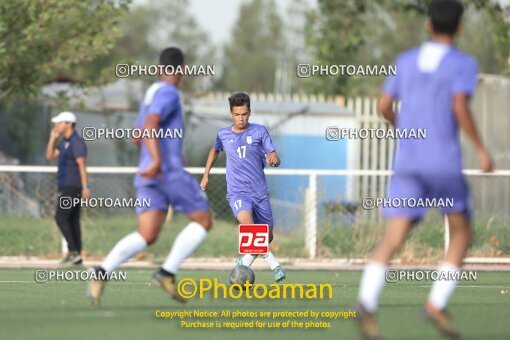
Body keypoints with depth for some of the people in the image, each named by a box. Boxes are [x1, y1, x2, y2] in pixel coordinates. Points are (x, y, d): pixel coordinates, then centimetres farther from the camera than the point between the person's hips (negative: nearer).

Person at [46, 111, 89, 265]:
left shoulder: (76, 142, -11)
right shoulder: (64, 143, 18)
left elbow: (82, 164, -18)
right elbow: (49, 156, 18)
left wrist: (85, 187, -25)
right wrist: (52, 138, 9)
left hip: (72, 187, -10)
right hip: (67, 187, 10)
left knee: (61, 217, -15)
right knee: (72, 221, 7)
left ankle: (73, 251, -18)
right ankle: (76, 256, 6)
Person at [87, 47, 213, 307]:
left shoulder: (151, 93, 22)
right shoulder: (169, 93, -6)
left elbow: (139, 138, 32)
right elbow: (149, 127, -23)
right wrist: (157, 160, -35)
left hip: (148, 177, 8)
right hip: (170, 172, -8)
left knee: (147, 236, -3)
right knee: (203, 220, 7)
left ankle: (102, 272, -25)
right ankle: (168, 272, -5)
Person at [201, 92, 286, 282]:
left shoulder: (259, 131, 0)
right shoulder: (223, 134, 5)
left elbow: (275, 159, -3)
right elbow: (215, 150, 28)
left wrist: (273, 159, -26)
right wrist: (206, 175, 24)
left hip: (260, 192, 2)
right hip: (237, 192, -2)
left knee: (267, 237, 8)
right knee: (247, 223, -31)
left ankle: (247, 260, 38)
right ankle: (272, 263, -21)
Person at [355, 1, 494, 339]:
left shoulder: (406, 61, 13)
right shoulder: (464, 64, -1)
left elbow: (384, 105, 10)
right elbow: (460, 107, -16)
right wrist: (482, 149, -8)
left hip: (407, 162, 4)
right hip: (445, 164, -3)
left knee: (394, 239, -6)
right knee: (462, 233, 17)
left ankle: (367, 302, -30)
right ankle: (437, 304, 1)